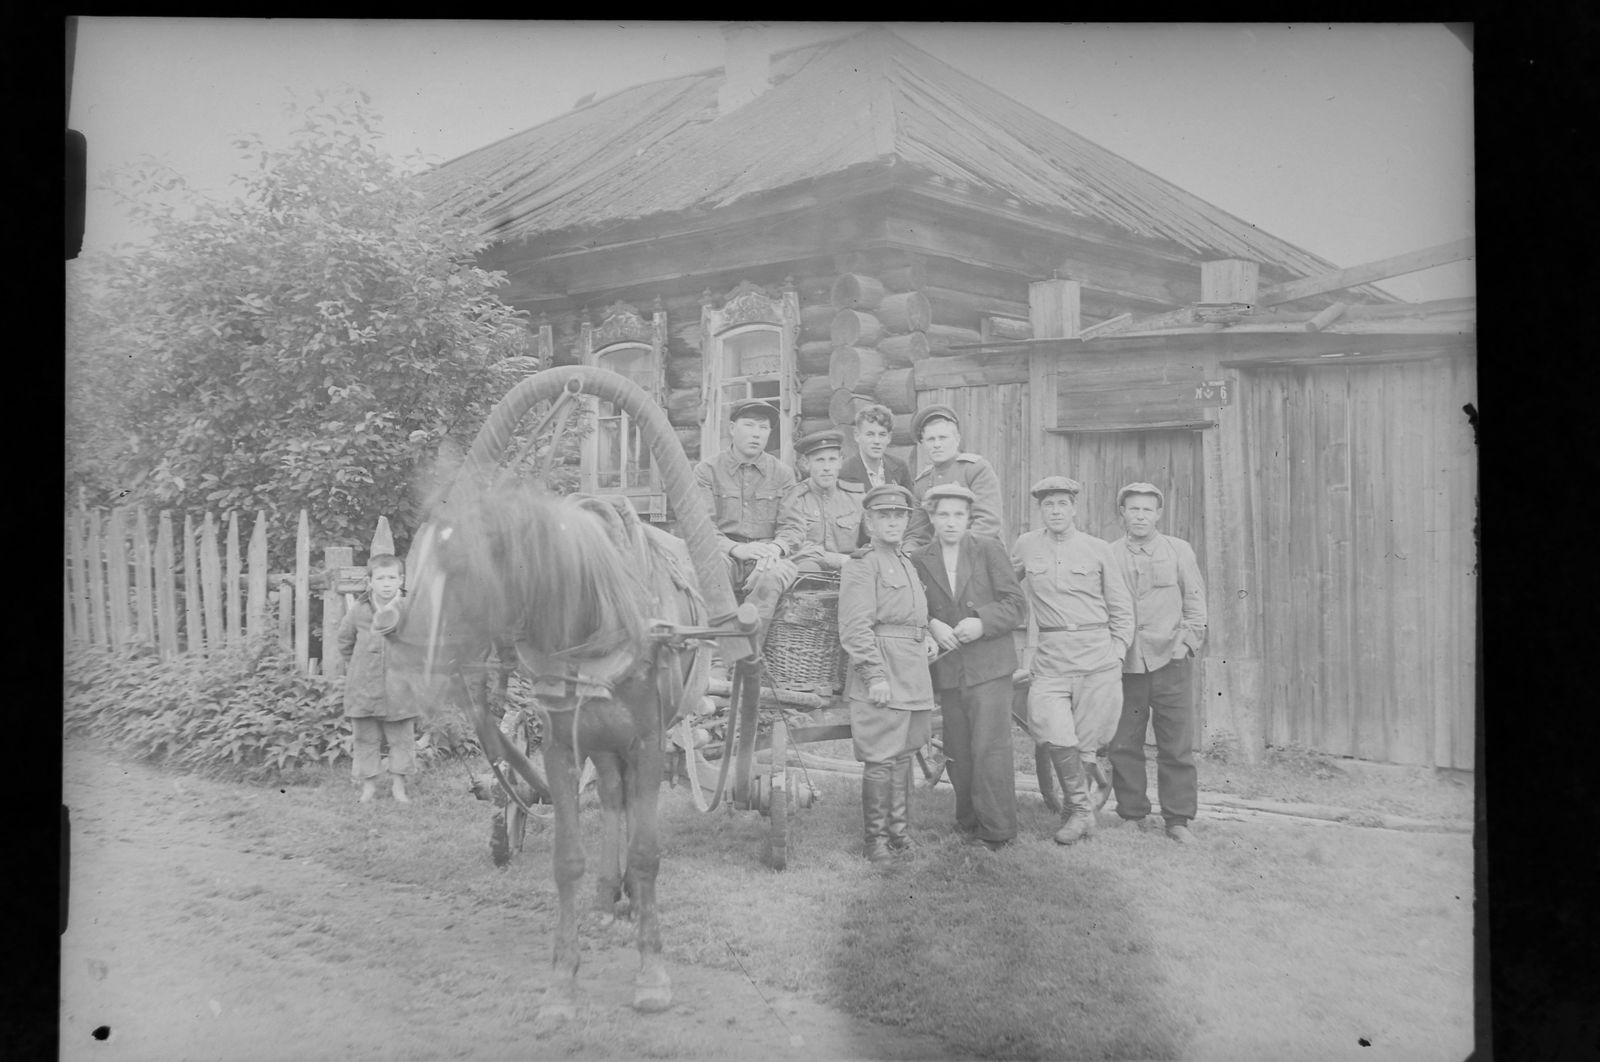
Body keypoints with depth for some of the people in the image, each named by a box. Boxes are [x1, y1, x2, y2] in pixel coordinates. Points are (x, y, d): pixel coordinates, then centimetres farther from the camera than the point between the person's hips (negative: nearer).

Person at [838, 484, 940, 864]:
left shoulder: (908, 565, 19)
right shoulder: (861, 566, -8)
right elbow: (855, 629, -15)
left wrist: (926, 638, 12)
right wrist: (876, 676, -19)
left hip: (914, 672, 8)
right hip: (880, 671, -8)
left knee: (903, 754, 14)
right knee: (881, 759, -5)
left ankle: (899, 831, 23)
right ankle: (875, 839, 5)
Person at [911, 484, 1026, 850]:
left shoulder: (989, 550, 2)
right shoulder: (919, 561, 7)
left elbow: (1014, 604, 0)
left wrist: (982, 623, -15)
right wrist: (931, 625, -10)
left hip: (989, 667, -3)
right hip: (947, 669, 3)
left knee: (990, 748, -7)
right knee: (958, 753, 8)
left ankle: (995, 830, 2)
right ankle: (968, 823, 21)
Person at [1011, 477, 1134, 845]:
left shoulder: (1097, 549, 5)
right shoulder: (1026, 546, 8)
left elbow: (1122, 608, 11)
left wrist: (1117, 651, 1)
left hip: (1097, 653, 0)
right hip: (1050, 656, 1)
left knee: (1086, 740, 2)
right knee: (1054, 734, -17)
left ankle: (1075, 809, 23)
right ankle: (1082, 809, 1)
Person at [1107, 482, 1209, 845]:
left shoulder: (1178, 550, 6)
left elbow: (1194, 600, 9)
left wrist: (1189, 641, -1)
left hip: (1169, 661, 0)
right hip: (1124, 664, 0)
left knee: (1177, 746, 0)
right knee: (1123, 745, 4)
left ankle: (1178, 820, 10)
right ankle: (1131, 815, 16)